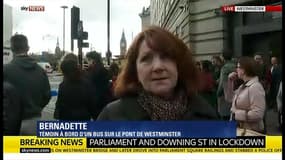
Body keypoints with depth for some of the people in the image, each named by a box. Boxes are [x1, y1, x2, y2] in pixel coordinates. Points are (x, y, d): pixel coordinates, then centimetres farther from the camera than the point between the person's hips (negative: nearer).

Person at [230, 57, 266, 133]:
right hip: (241, 129, 9)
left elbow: (257, 114, -27)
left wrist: (236, 114, -21)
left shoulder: (255, 87, -20)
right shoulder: (243, 85, 9)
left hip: (252, 131, -9)